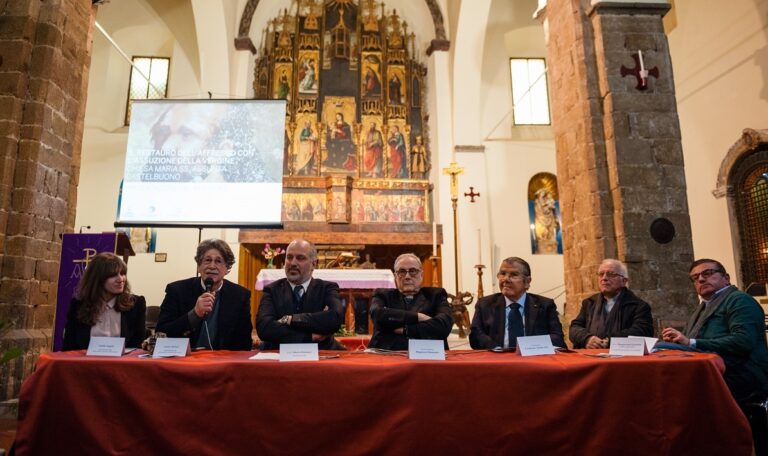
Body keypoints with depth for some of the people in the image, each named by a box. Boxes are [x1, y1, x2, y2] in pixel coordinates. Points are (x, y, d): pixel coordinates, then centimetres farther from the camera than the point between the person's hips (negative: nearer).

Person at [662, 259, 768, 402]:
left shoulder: (739, 300, 1)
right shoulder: (704, 308, 26)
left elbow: (743, 341, -17)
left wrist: (691, 343, -19)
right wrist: (676, 341, -6)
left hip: (740, 378, -7)